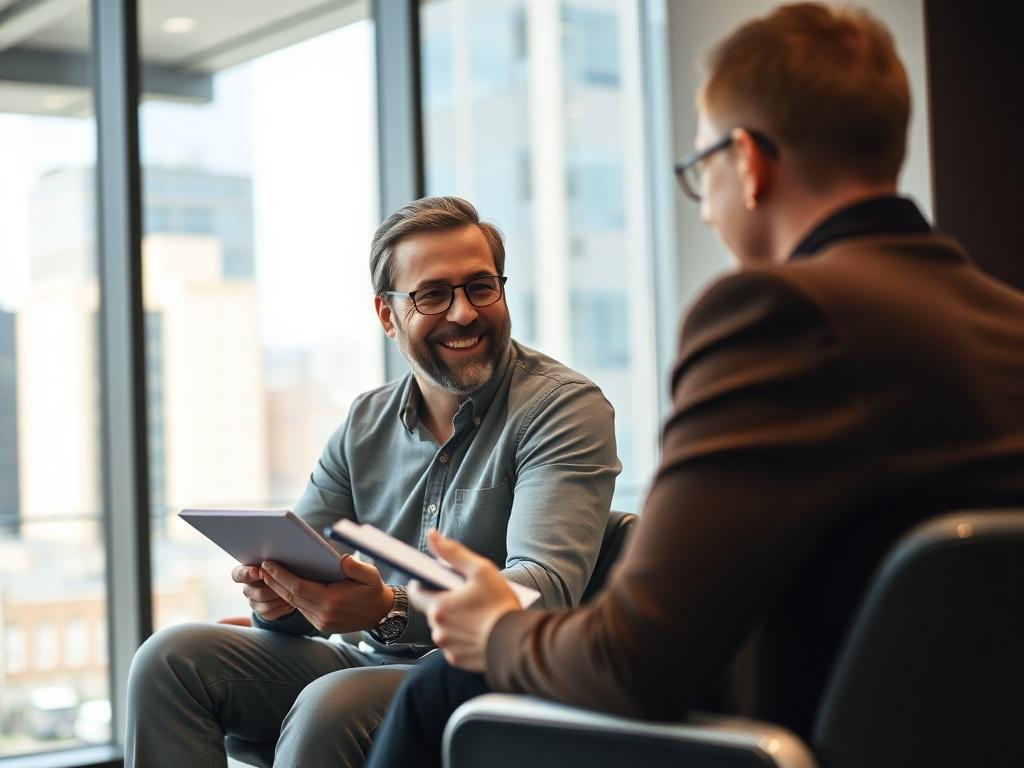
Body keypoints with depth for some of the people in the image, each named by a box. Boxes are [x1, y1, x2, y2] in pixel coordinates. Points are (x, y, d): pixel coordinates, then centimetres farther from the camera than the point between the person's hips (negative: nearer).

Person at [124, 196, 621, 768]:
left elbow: (545, 587, -22)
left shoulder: (565, 407, -8)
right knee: (172, 656, -11)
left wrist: (391, 608, -38)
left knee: (331, 706, -34)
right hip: (374, 662, 6)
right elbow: (292, 563, 10)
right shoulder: (365, 425, 11)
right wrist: (274, 595, -17)